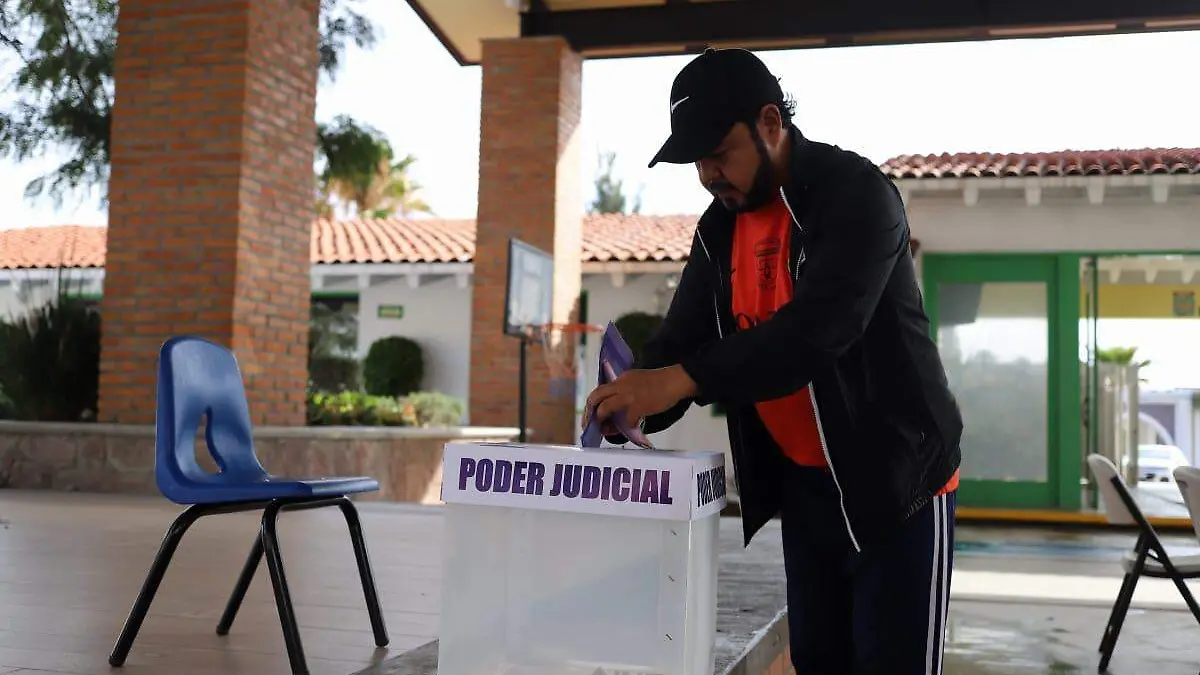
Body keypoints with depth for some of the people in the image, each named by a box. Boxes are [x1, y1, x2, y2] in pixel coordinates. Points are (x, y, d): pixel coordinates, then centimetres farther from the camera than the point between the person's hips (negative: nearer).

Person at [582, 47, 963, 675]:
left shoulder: (855, 193, -18)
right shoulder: (720, 227, 4)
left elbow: (819, 324, -33)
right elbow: (683, 335, 2)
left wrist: (680, 380, -39)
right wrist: (630, 407, -19)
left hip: (896, 478, -6)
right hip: (801, 483, 7)